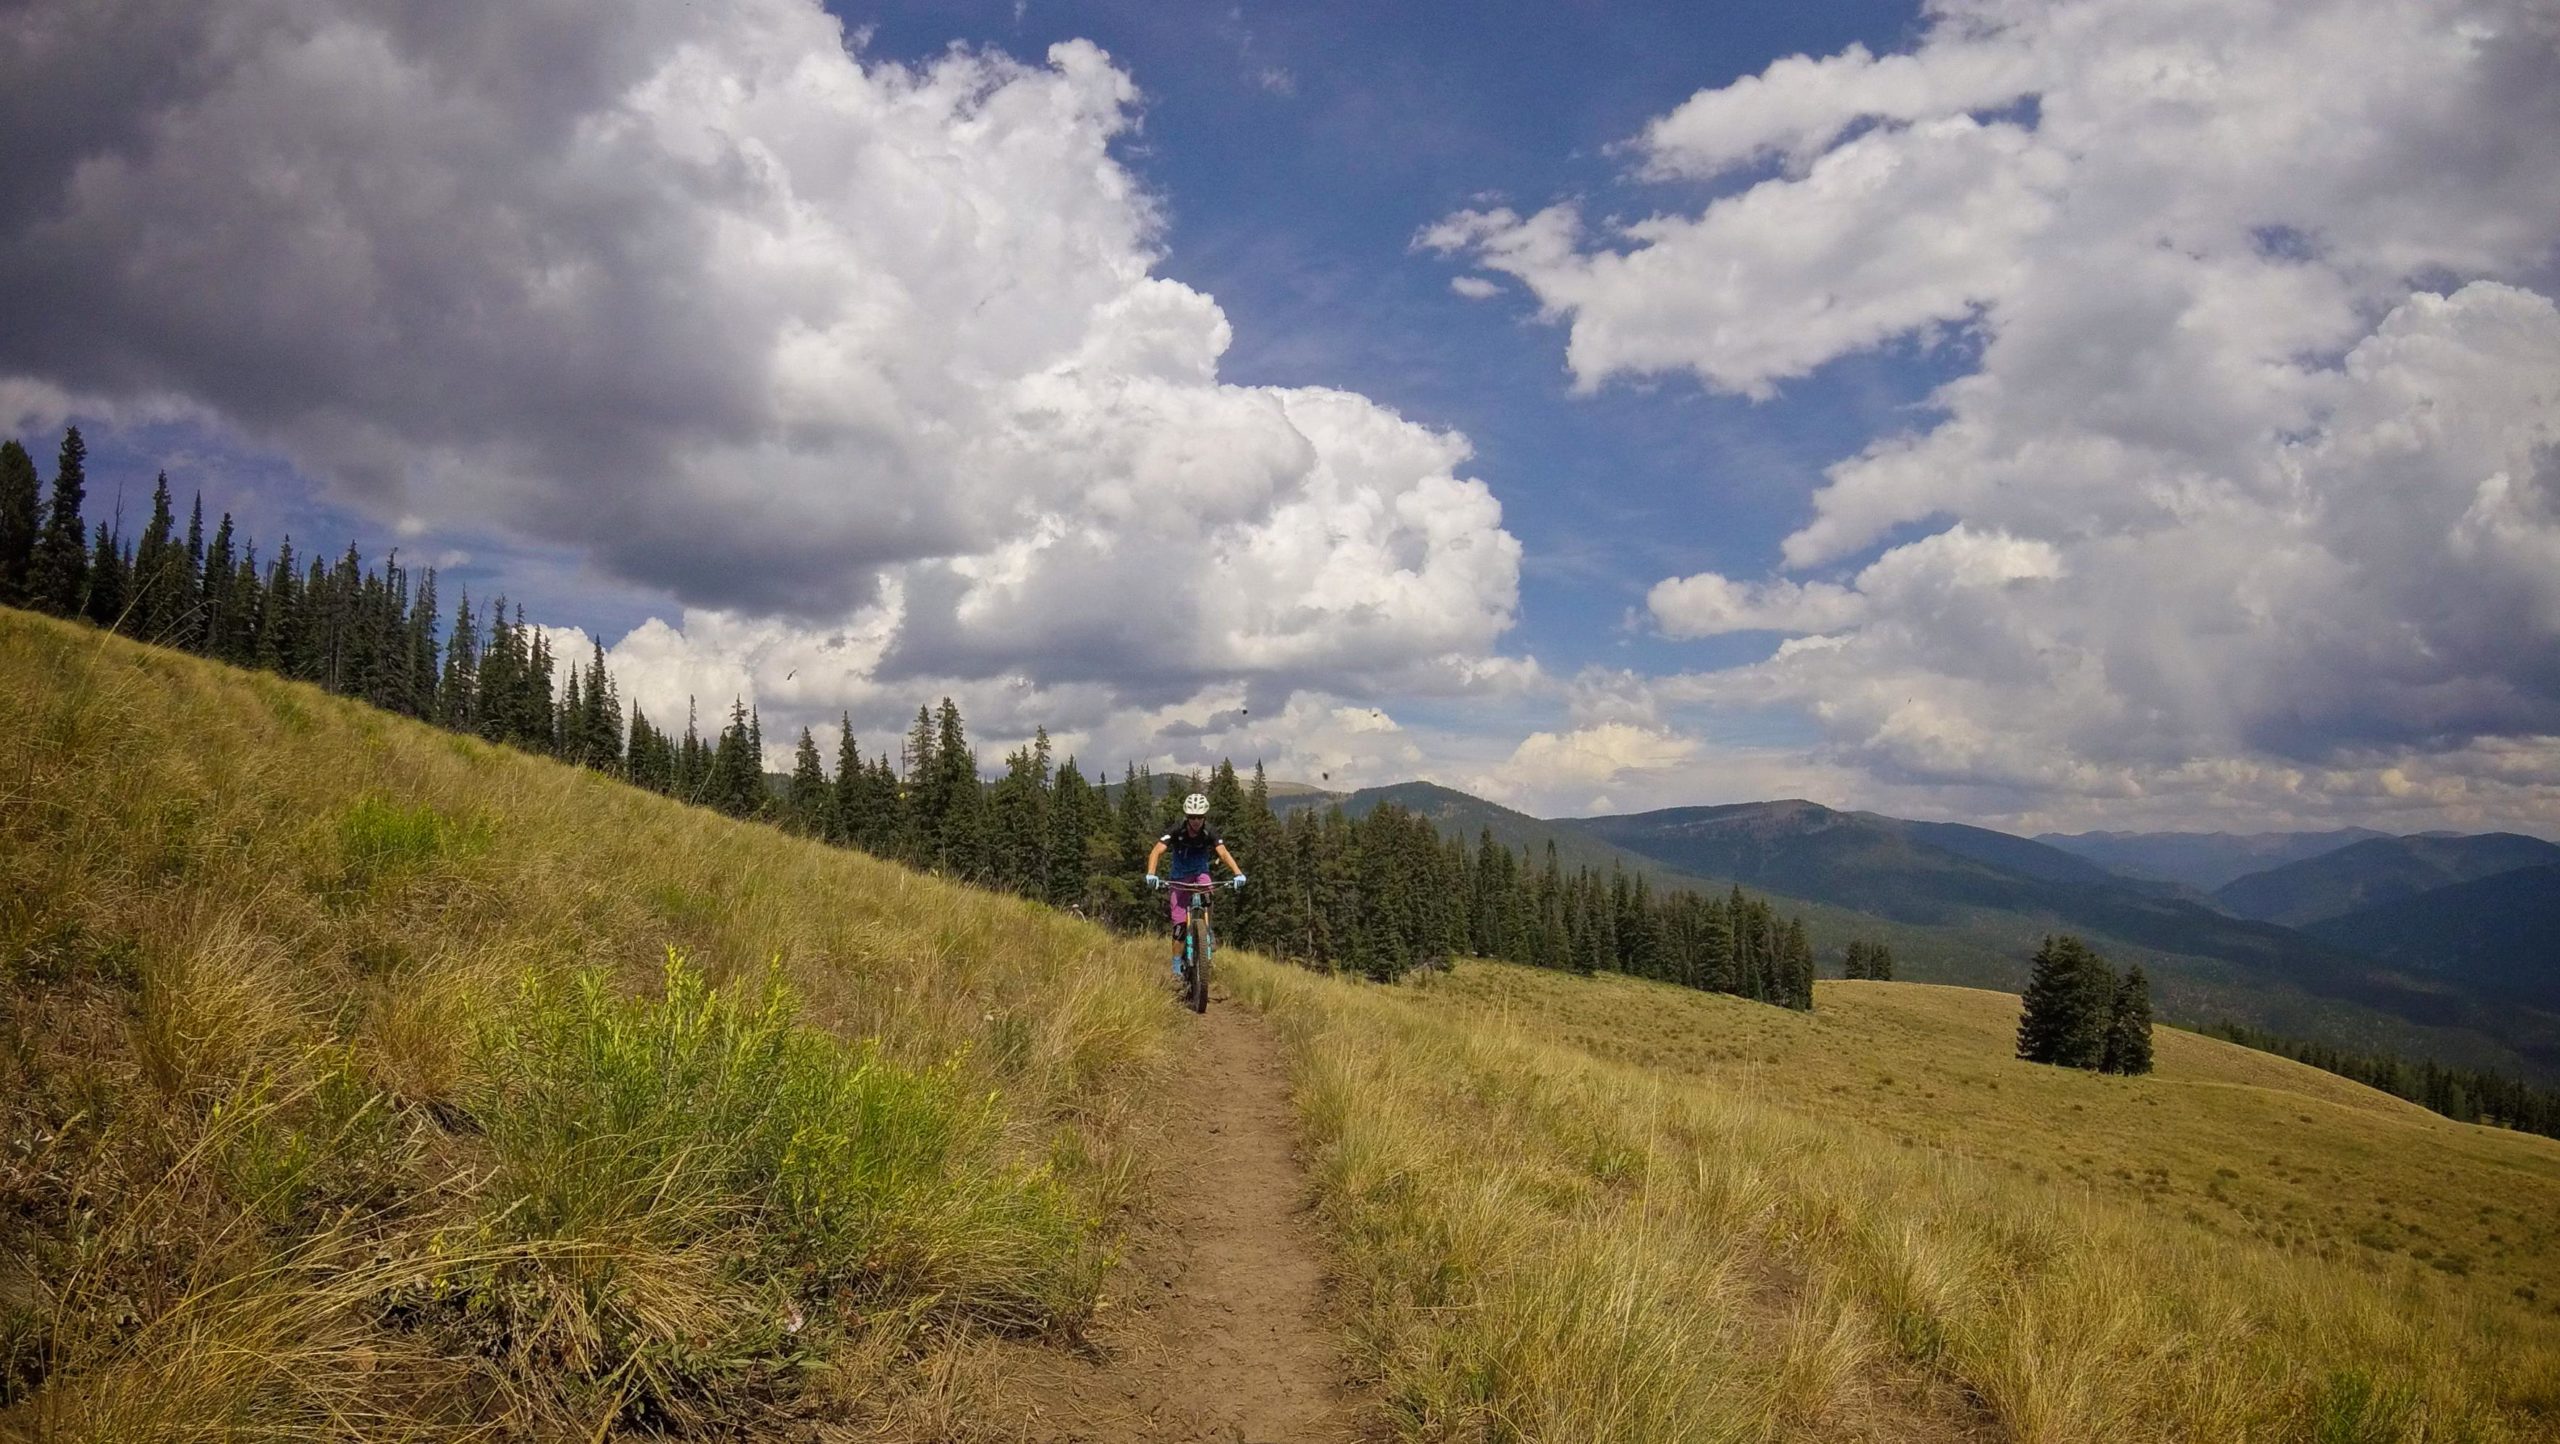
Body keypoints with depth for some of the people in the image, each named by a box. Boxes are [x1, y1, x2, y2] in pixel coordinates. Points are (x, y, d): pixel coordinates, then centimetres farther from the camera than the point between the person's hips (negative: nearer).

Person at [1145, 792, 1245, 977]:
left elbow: (1223, 853, -28)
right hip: (1180, 876, -1)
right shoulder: (1177, 831, -23)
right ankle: (1177, 965, 3)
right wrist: (1151, 874, -49)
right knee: (1179, 922, -8)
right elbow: (1157, 851, -31)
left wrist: (1238, 873, -45)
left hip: (1200, 872, 1)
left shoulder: (1209, 832, -18)